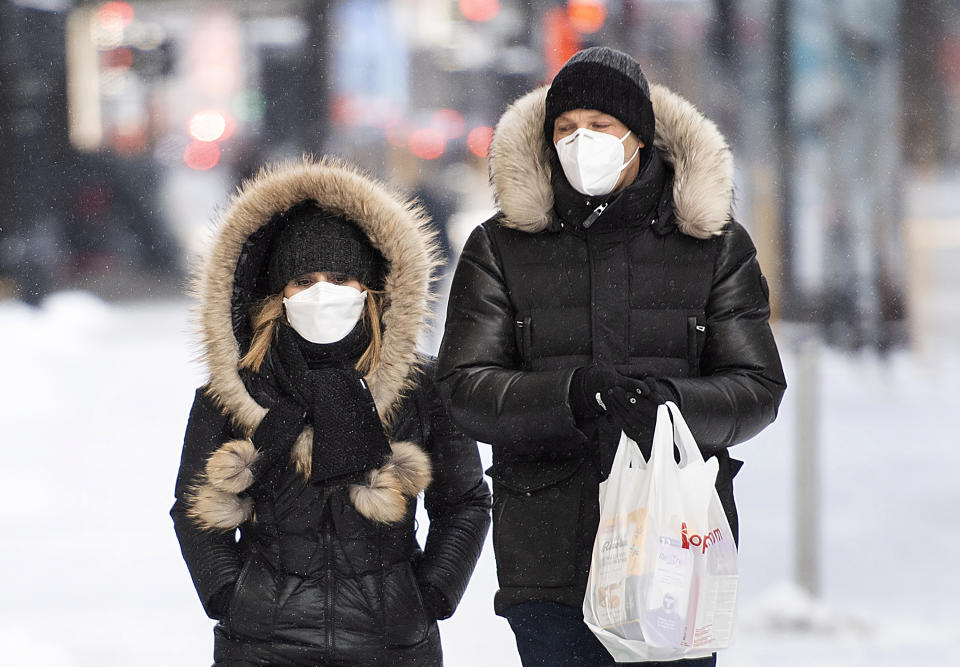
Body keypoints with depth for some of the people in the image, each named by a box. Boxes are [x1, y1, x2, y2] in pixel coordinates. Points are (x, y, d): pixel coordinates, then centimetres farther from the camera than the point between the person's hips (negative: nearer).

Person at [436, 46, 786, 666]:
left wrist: (676, 402, -20)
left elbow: (759, 388, 2)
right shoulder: (500, 248, 7)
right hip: (550, 560, 0)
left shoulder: (714, 246, 7)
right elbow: (464, 391, -2)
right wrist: (570, 394, -21)